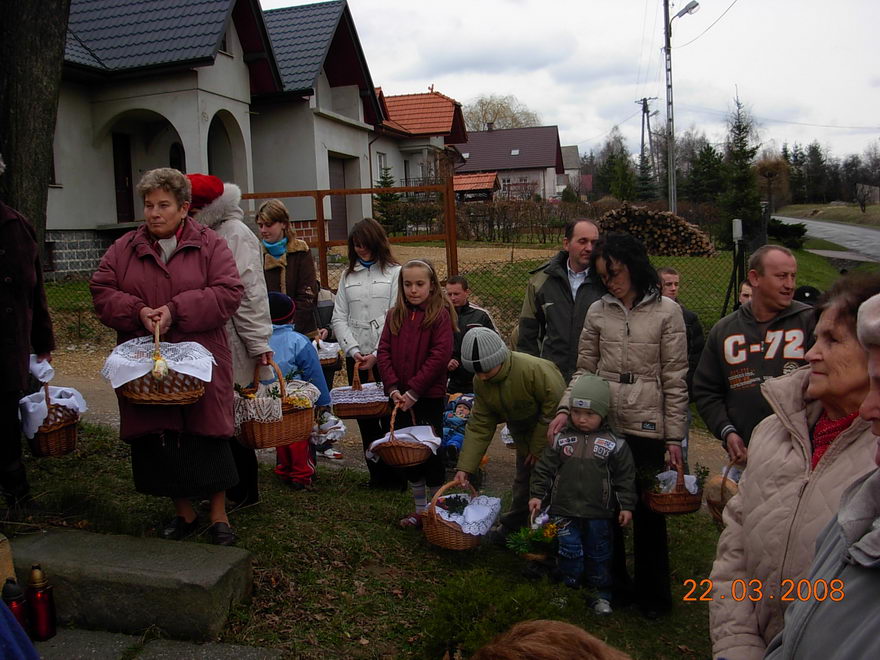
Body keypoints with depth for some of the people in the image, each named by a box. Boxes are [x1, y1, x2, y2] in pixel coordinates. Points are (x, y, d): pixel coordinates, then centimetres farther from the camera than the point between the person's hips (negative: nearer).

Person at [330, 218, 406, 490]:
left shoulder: (394, 272, 1)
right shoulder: (348, 276, 14)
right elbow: (339, 318, 9)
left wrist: (377, 355, -11)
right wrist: (354, 351, -5)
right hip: (356, 358, 4)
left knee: (389, 416, -2)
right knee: (365, 419, 7)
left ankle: (396, 475, 10)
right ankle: (377, 474, 18)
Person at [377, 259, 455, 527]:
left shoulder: (440, 314, -8)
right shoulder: (395, 315, 7)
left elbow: (440, 355, -16)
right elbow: (383, 352, 2)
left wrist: (414, 390, -18)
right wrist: (393, 389, -10)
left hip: (430, 395, -5)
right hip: (402, 398, 5)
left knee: (432, 451, 5)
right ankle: (419, 509, 27)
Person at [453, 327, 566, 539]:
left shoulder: (535, 369, -37)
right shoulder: (480, 381, -14)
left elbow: (555, 410, -28)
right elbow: (479, 425, -10)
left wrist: (538, 448, -19)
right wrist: (465, 466, -15)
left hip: (550, 435, -6)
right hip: (523, 434, 6)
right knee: (523, 480, 19)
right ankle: (514, 524, 37)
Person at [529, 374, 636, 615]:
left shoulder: (615, 444, -6)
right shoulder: (561, 439, -2)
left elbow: (625, 477, -1)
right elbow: (545, 468, 3)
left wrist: (627, 506, -3)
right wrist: (537, 494, -1)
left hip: (598, 512, 0)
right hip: (565, 510, 1)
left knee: (599, 553, 13)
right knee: (569, 551, 8)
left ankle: (602, 594, 29)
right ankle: (569, 589, 26)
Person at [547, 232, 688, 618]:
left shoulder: (666, 311, -2)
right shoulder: (598, 311, 6)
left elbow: (675, 379, -2)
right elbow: (584, 369, 8)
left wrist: (674, 436, -4)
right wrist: (566, 409, -7)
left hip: (647, 427, -3)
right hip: (602, 423, 3)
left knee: (648, 512, 6)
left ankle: (652, 595, 25)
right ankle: (613, 583, 30)